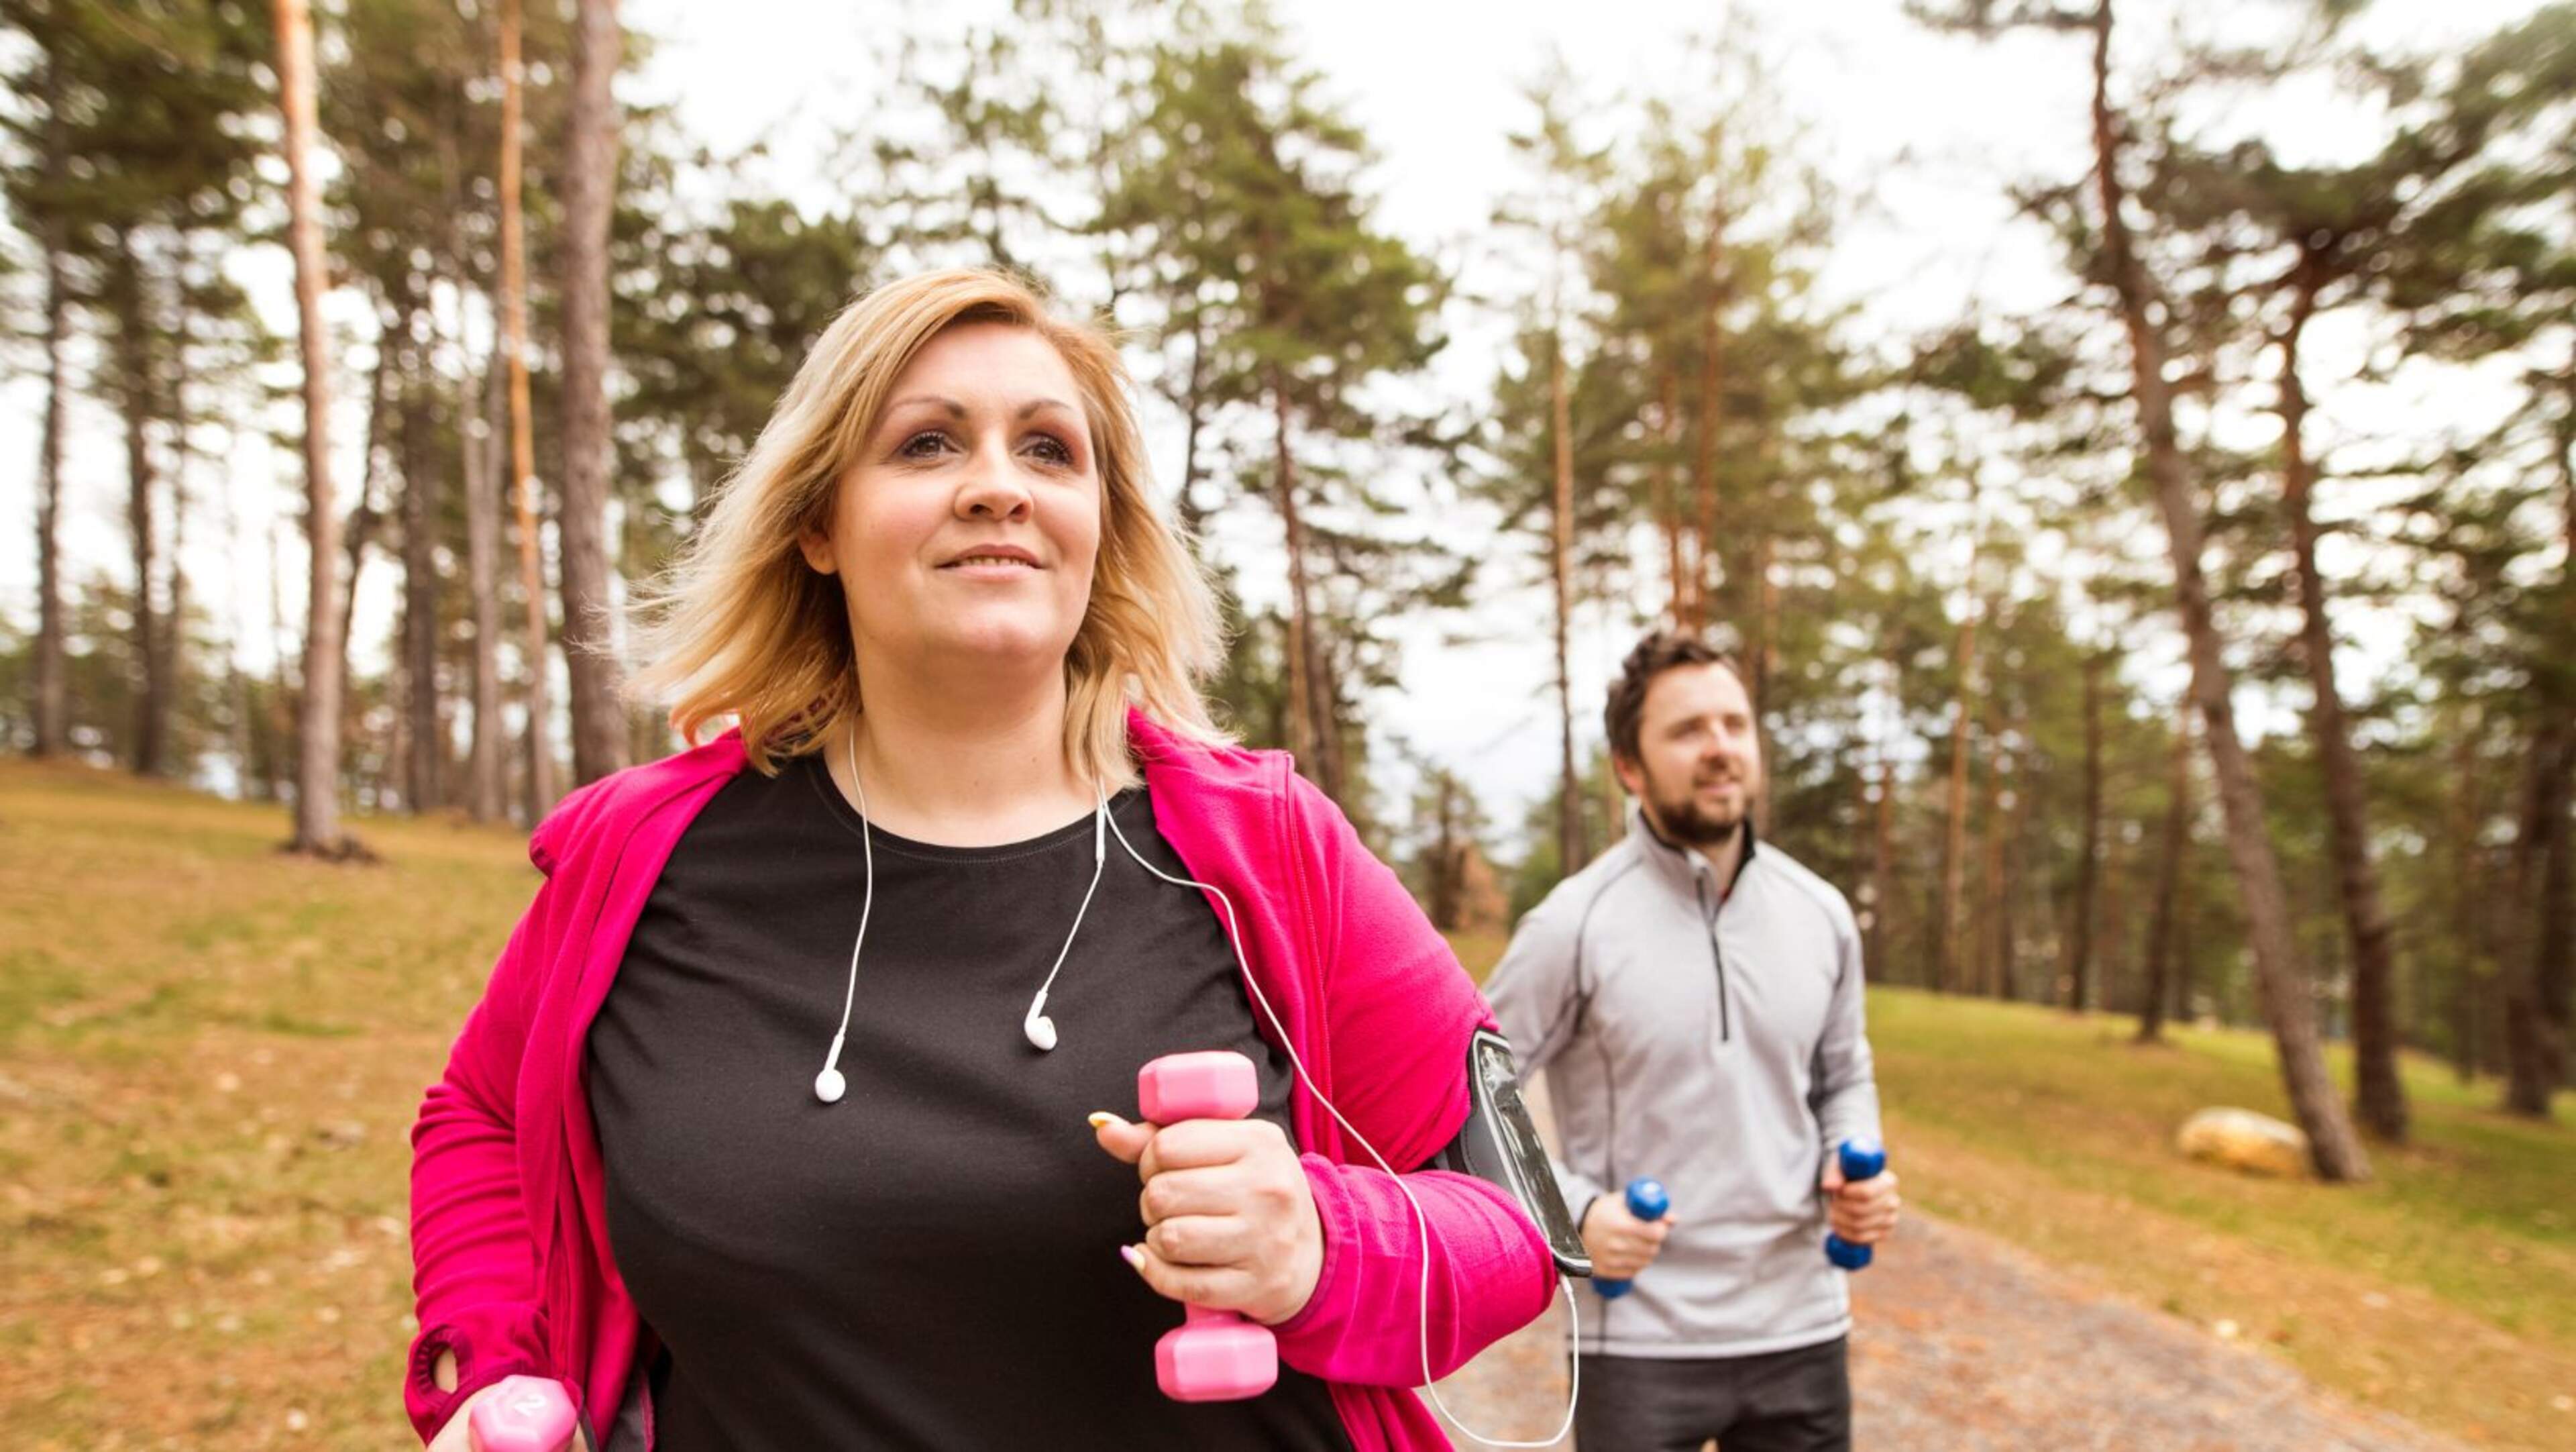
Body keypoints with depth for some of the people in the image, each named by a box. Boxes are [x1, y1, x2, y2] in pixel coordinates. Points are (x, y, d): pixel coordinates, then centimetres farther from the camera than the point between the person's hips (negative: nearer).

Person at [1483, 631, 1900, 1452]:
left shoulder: (1821, 915, 2)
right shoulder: (1575, 926, -13)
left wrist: (1854, 1169, -3)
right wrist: (1571, 1211, -18)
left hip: (1801, 1326, 4)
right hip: (1642, 1340, -4)